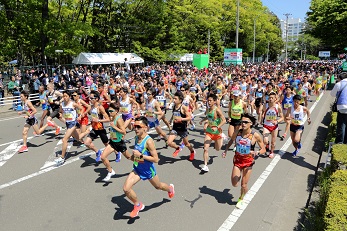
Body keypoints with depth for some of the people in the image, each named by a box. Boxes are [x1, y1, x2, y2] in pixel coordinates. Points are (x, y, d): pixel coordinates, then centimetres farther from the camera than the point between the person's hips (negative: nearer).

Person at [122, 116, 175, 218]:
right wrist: (133, 156, 1)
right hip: (137, 169, 6)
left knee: (158, 186, 21)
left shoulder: (148, 141, -27)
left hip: (148, 170, -5)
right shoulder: (136, 138, -4)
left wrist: (140, 155, -30)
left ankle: (170, 188, 58)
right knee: (126, 189, -8)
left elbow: (156, 159, -27)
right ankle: (138, 205, 19)